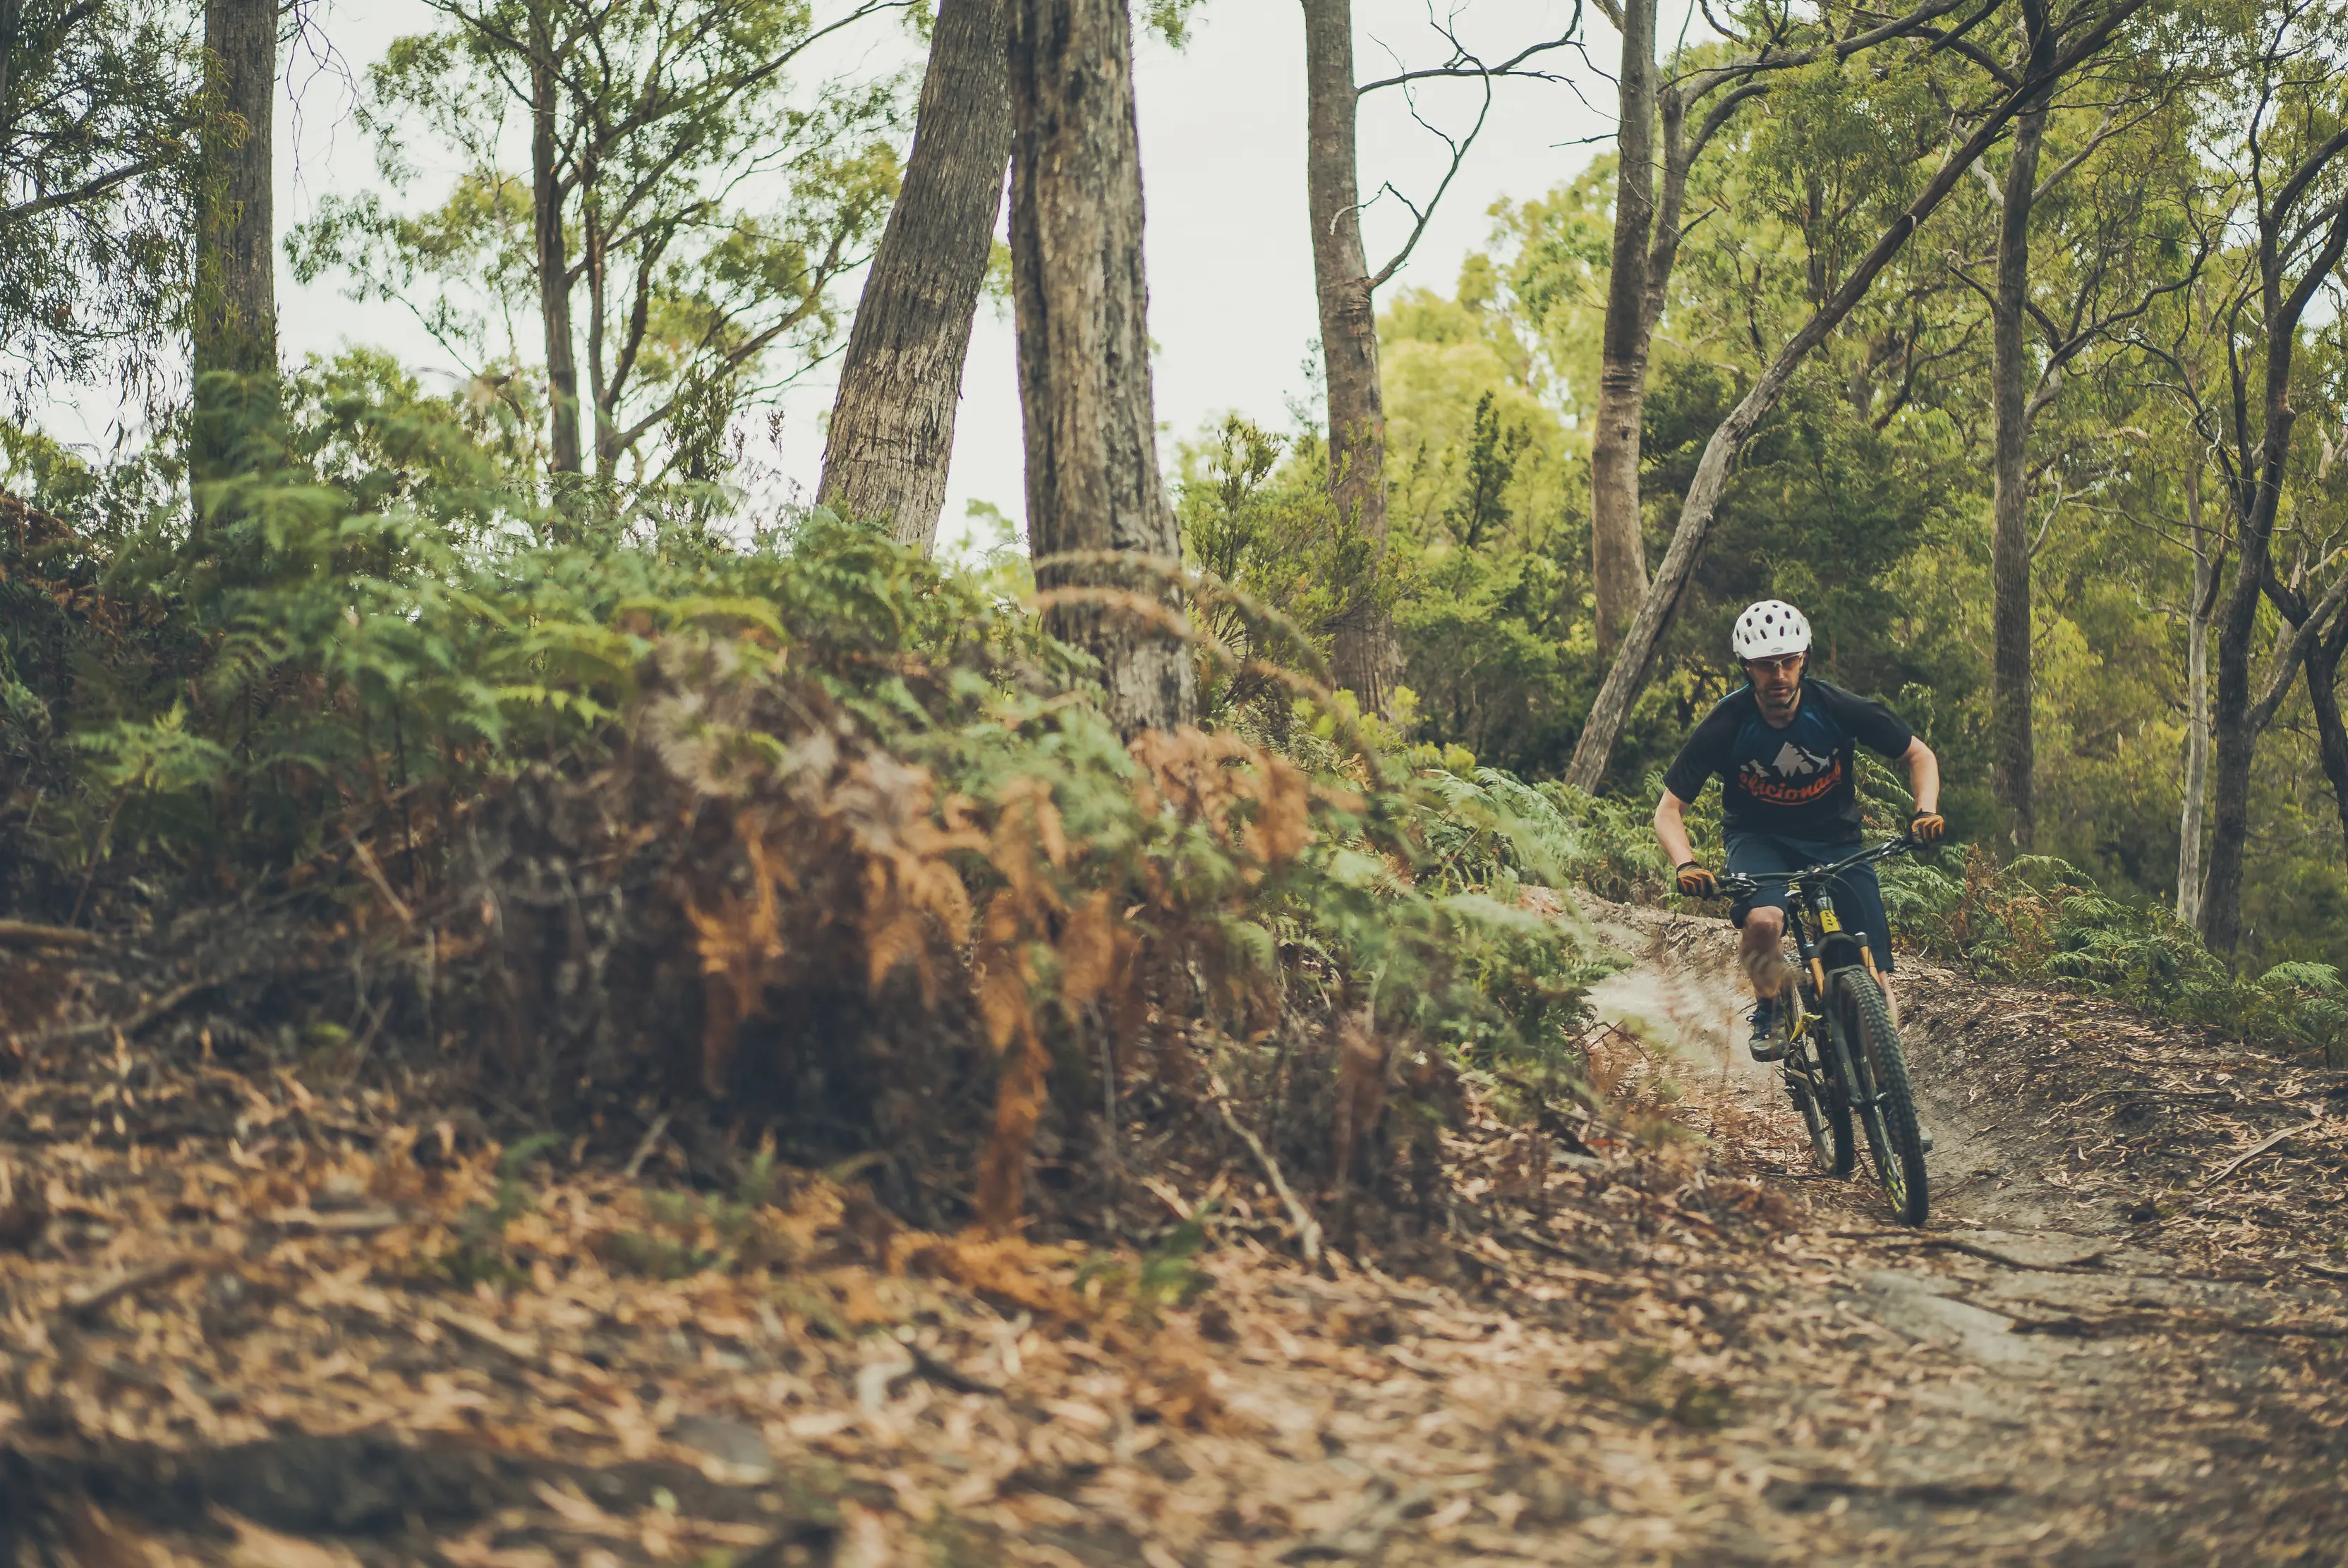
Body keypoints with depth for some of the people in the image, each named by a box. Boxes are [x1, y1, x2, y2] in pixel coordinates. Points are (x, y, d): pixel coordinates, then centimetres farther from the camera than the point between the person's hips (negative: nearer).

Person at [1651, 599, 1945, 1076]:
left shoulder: (1837, 709, -18)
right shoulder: (1726, 724, -20)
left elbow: (1920, 755, -4)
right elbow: (1669, 811, -14)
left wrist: (1926, 811, -23)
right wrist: (1686, 865, -34)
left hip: (1835, 838, 1)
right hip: (1760, 839, -1)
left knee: (1874, 984, -15)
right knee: (1762, 920, -36)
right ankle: (1770, 1008, -6)